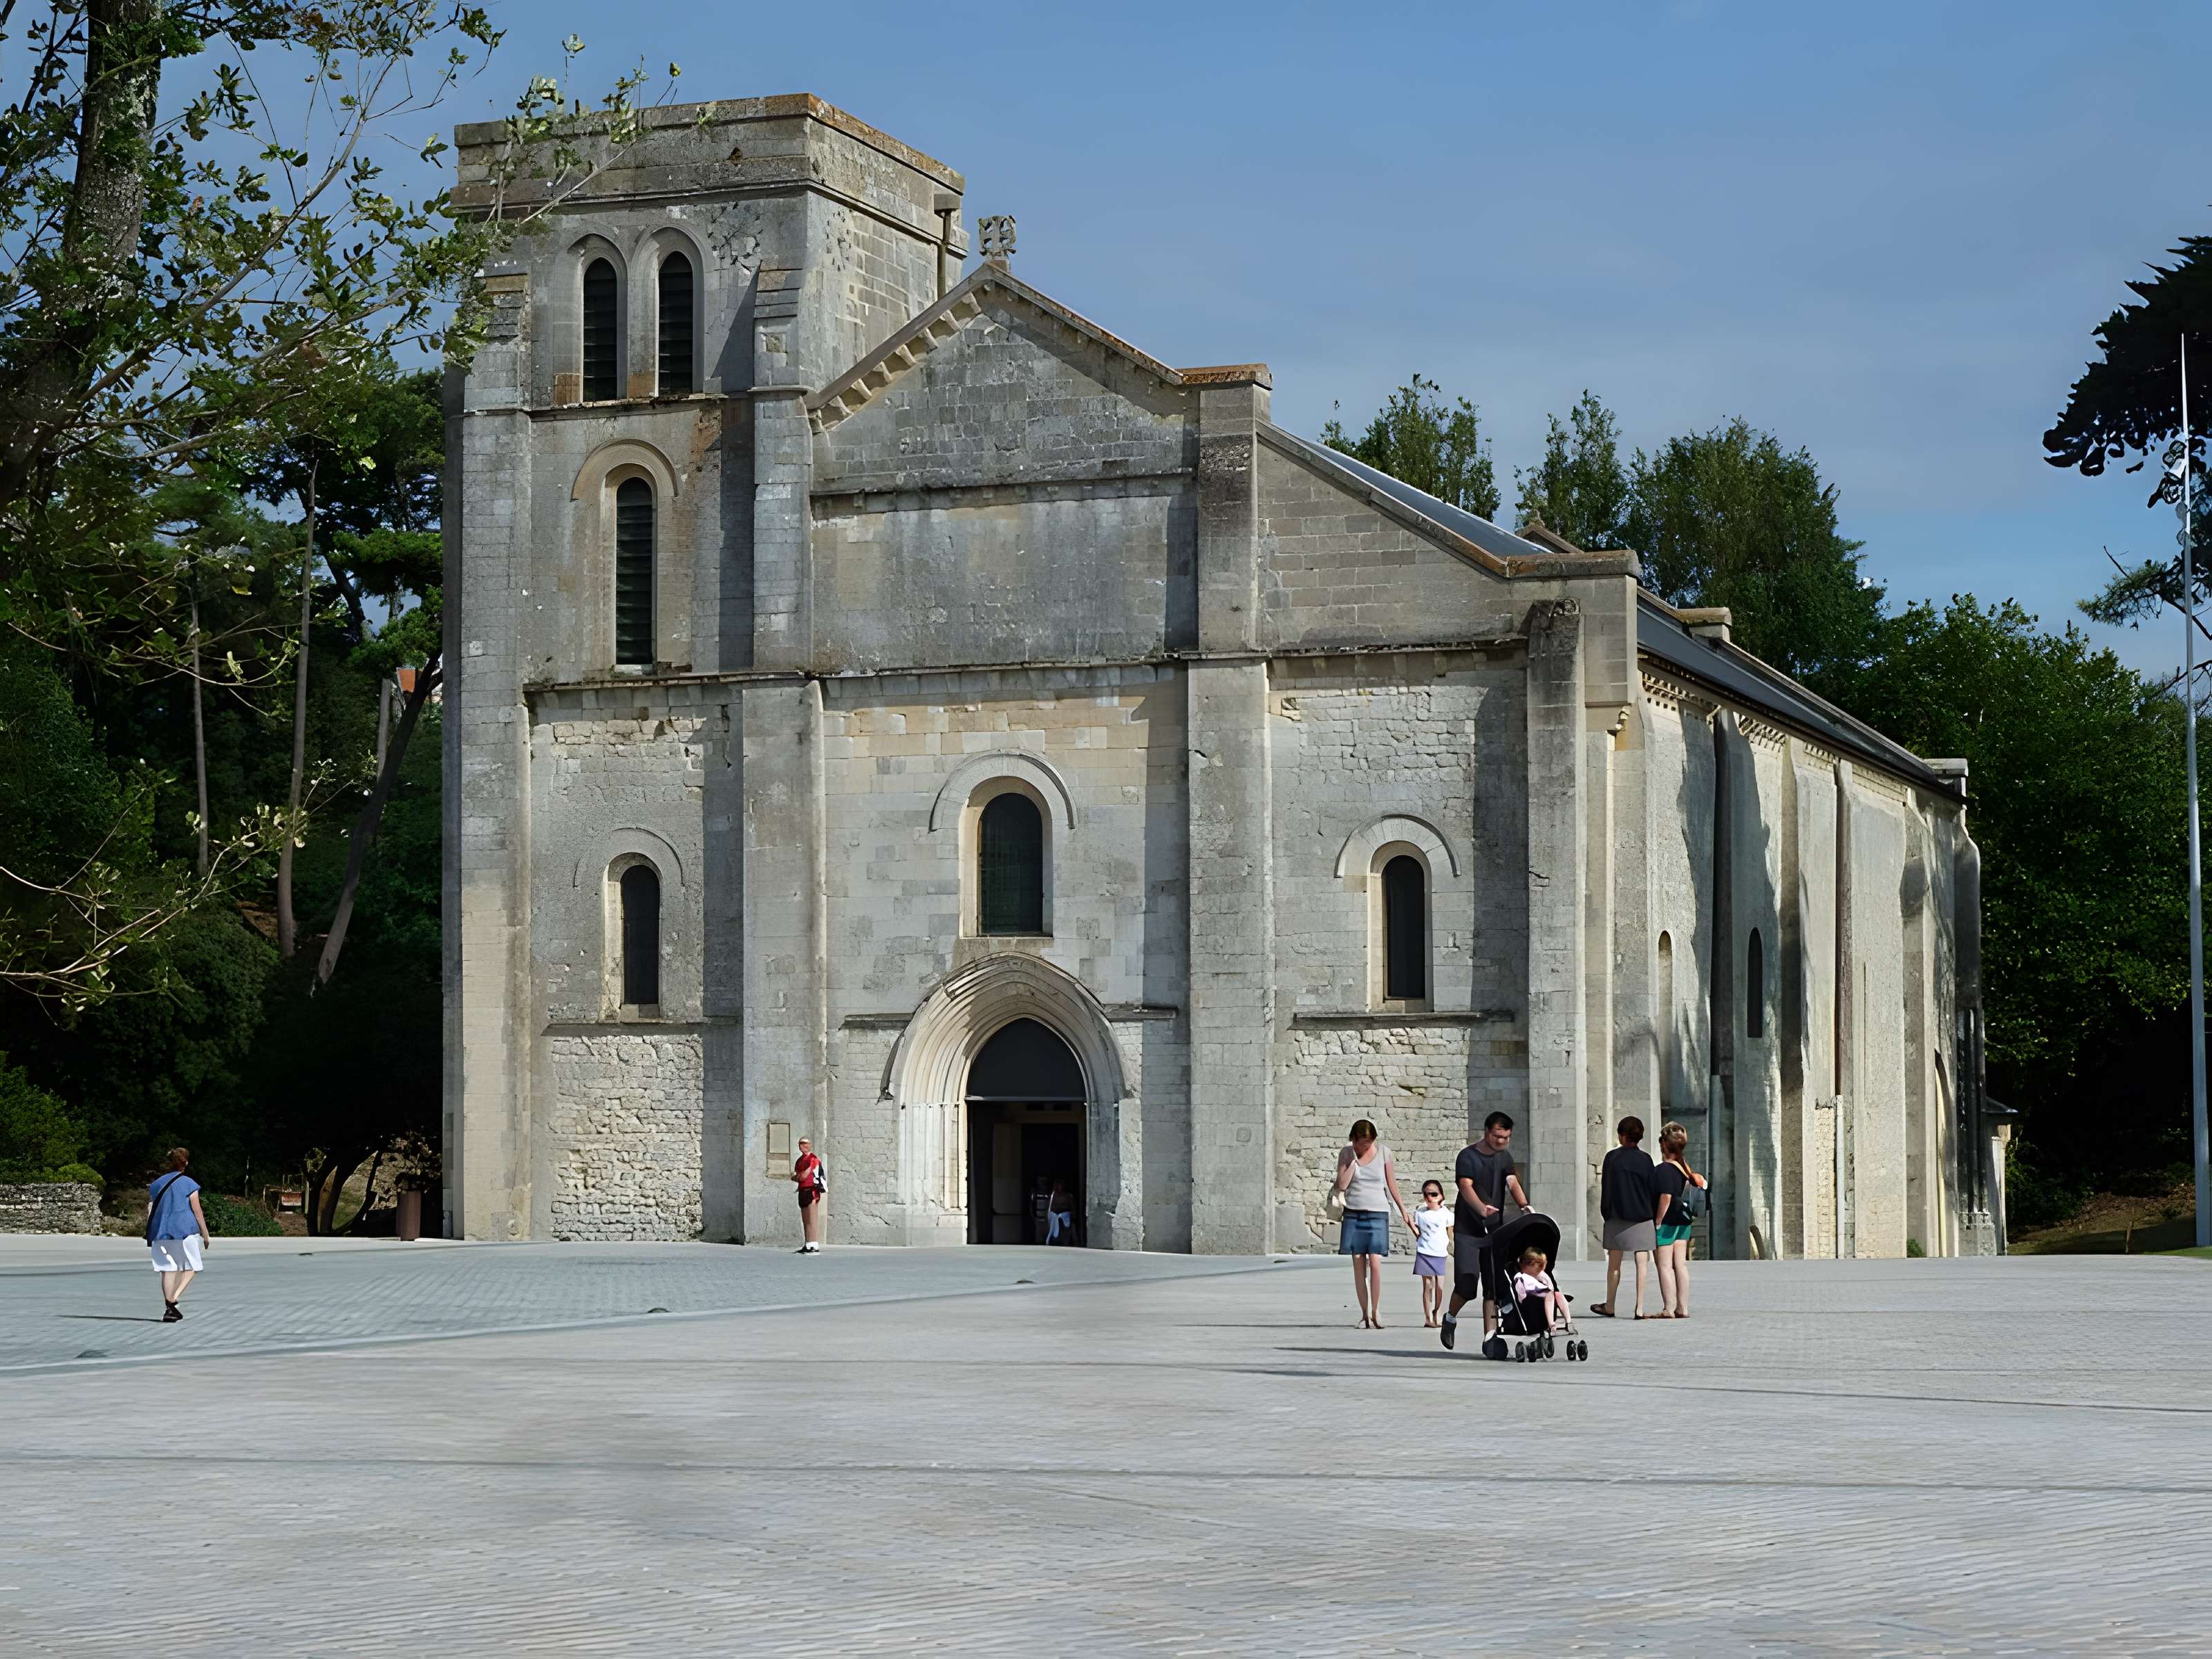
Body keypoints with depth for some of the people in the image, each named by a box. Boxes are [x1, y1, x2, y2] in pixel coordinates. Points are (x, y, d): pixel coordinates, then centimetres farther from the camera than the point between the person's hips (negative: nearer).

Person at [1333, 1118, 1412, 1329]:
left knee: (1375, 1263, -13)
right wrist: (1354, 1159, -10)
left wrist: (1404, 1212, 13)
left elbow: (1392, 1185, 10)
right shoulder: (1347, 1154, 2)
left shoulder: (1383, 1152, 1)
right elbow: (1342, 1185, -7)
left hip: (1378, 1214, -1)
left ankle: (1376, 1312, -3)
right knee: (1358, 1265, 0)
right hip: (1353, 1214, 1)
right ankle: (1365, 1314, 7)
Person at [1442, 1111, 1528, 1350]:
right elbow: (1466, 1186, -23)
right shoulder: (1468, 1156, -8)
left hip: (1495, 1230, 5)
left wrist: (1524, 1206, -25)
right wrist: (1481, 1208, -44)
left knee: (1494, 1286, 1)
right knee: (1468, 1283, -11)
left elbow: (1513, 1183, -4)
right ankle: (1451, 1318, 17)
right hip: (1467, 1231, -5)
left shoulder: (1504, 1157, 11)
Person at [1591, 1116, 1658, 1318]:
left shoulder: (1612, 1157, -4)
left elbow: (1606, 1188, -1)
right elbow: (1654, 1191, 4)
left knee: (1614, 1264, 9)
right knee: (1641, 1264, 1)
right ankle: (1639, 1308, -2)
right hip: (1643, 1218, 1)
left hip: (1618, 1218, 0)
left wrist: (1606, 1214, 9)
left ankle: (1609, 1307, 17)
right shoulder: (1645, 1159, 0)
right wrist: (1654, 1219, 11)